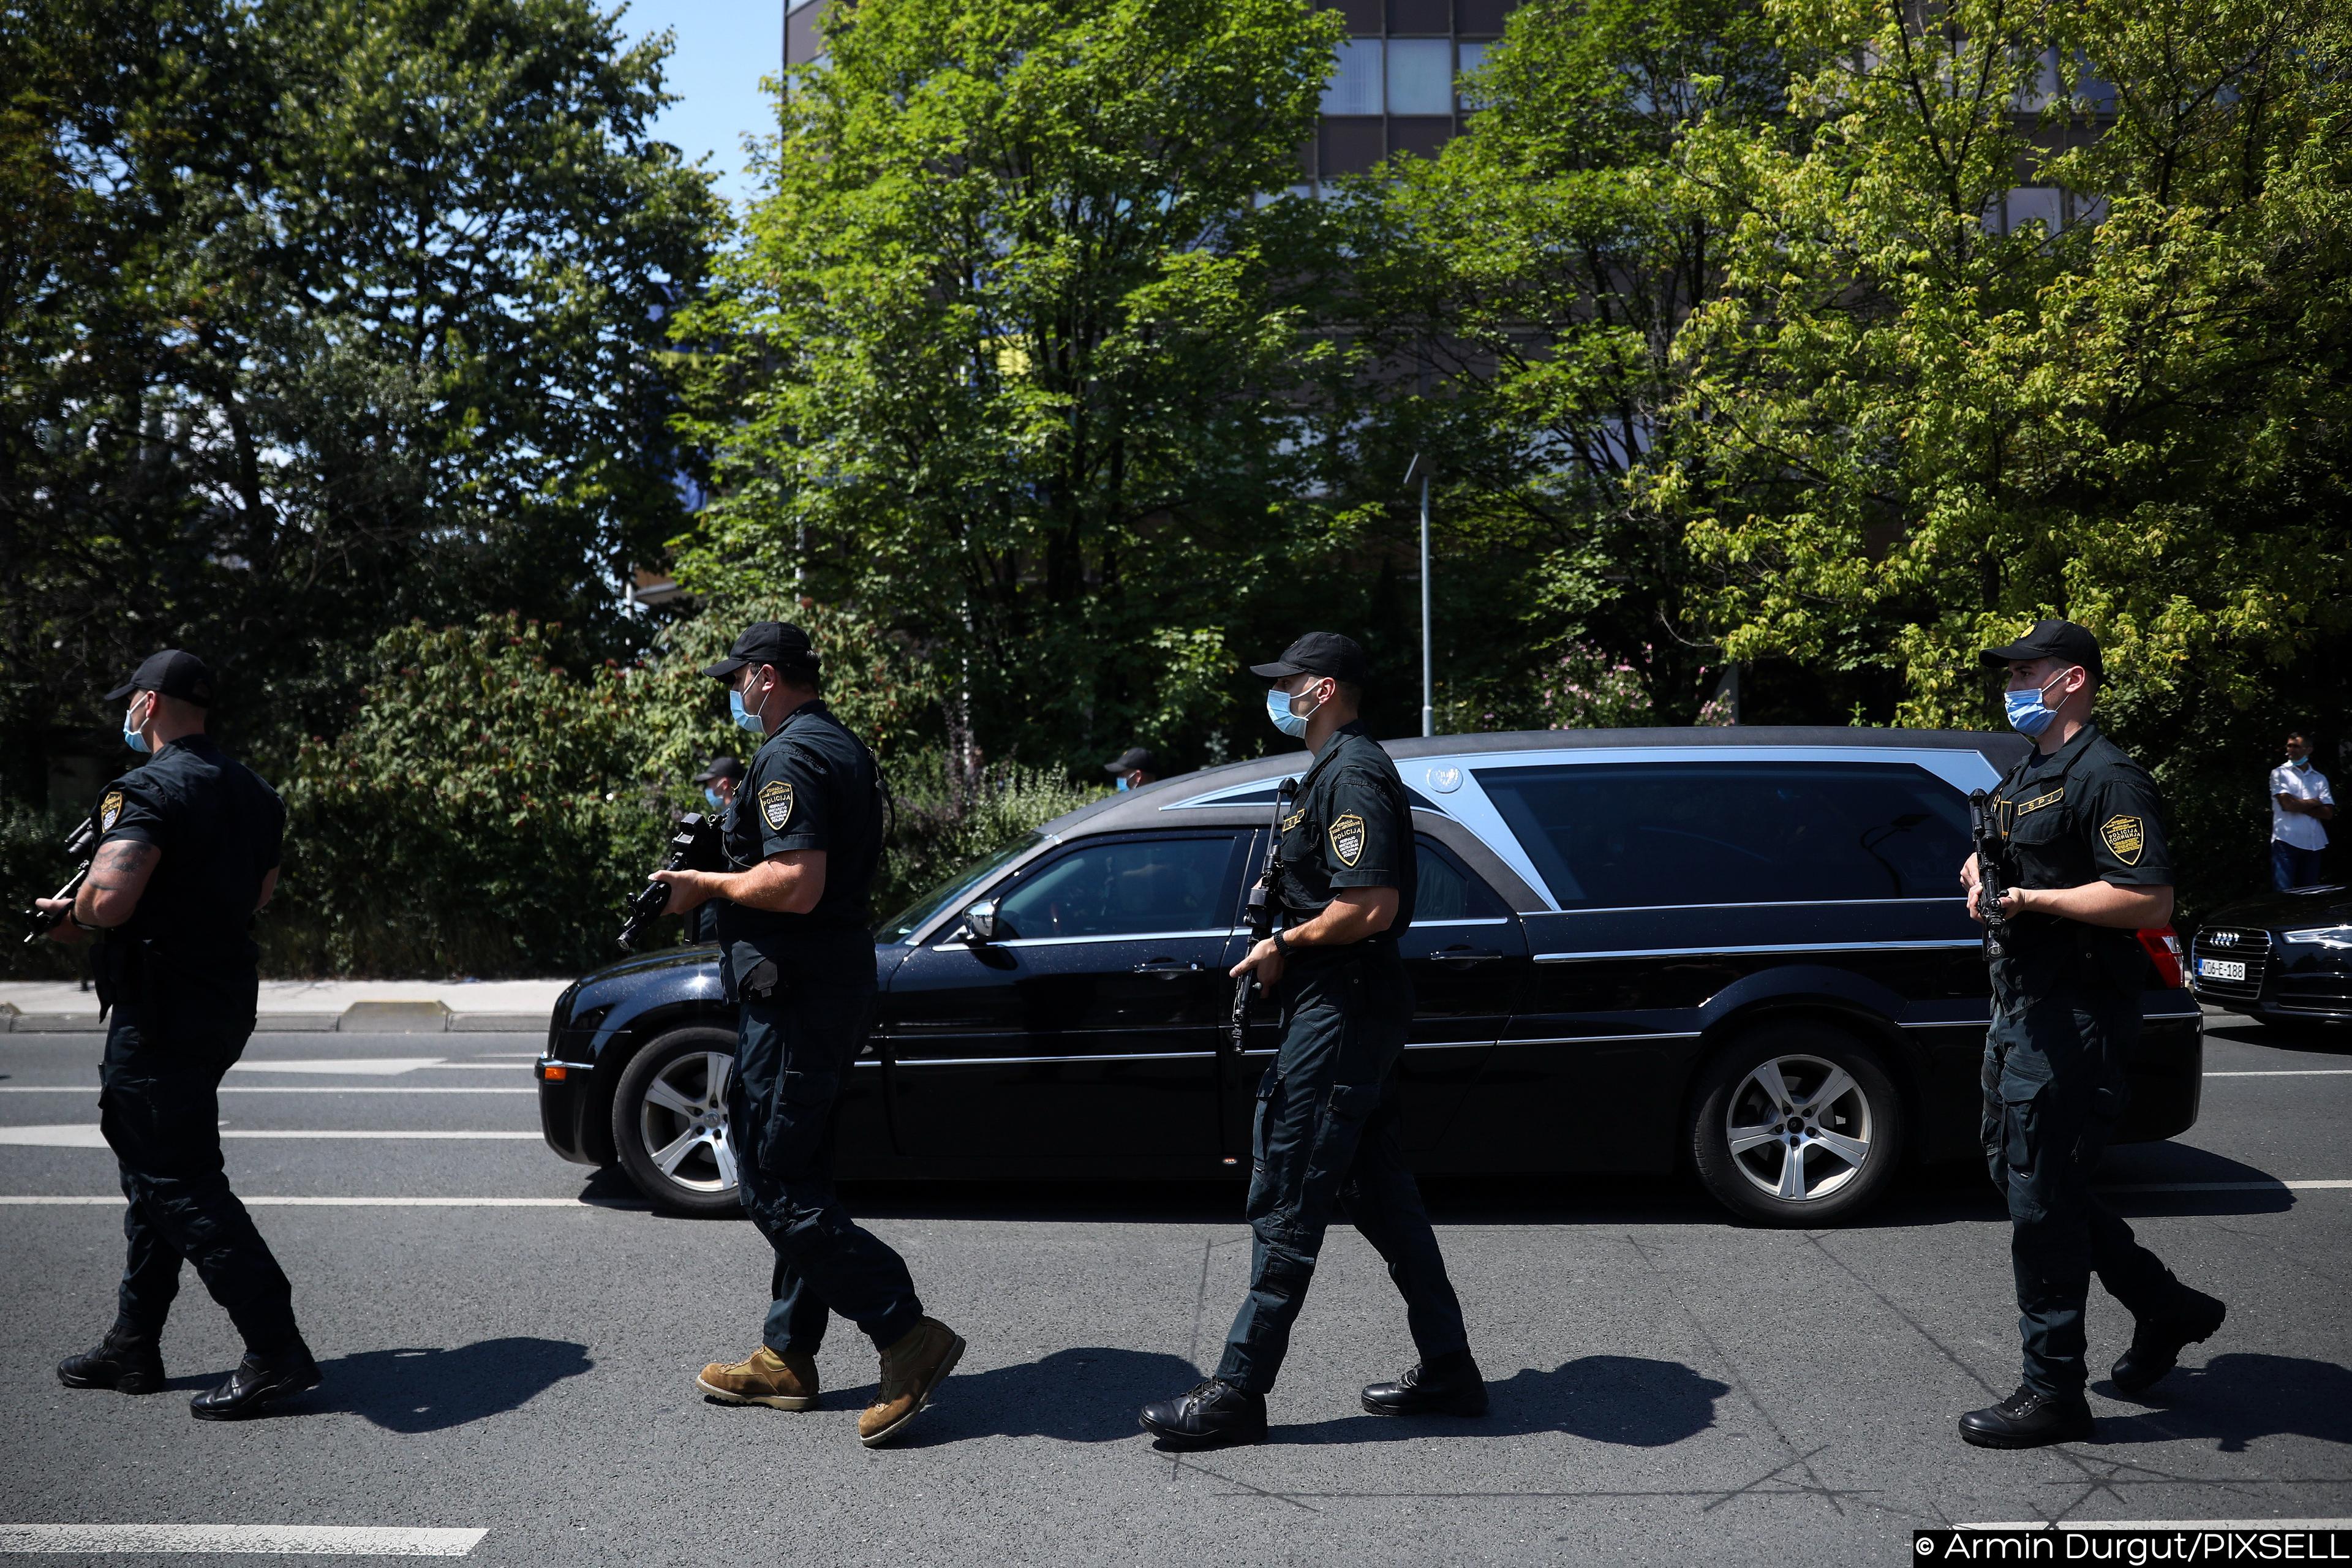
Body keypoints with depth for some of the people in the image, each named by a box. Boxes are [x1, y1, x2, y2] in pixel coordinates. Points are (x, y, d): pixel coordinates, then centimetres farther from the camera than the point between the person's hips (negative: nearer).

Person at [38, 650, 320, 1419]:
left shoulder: (149, 790, -16)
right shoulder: (252, 794, 12)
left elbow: (110, 900, -28)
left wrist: (70, 915, -7)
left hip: (161, 1018, -9)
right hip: (226, 1002, 9)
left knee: (180, 1184, -5)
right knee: (154, 1170, 19)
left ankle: (276, 1350, -7)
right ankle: (133, 1347, 28)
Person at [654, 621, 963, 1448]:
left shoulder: (790, 759, -16)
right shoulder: (846, 749, 16)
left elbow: (797, 884, -26)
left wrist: (710, 883, -12)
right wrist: (738, 827, 19)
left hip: (796, 994, -11)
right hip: (840, 976, 11)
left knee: (774, 1185, -6)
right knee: (795, 1176, 16)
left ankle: (909, 1335, -7)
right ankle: (786, 1357, 24)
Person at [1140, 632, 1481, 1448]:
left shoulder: (1353, 775, -16)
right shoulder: (1343, 768, 18)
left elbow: (1371, 907, -26)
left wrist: (1284, 945, -14)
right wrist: (1287, 939, 12)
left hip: (1340, 1012, -11)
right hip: (1348, 1006, 11)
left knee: (1286, 1201, -5)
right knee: (1378, 1190, 15)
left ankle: (1238, 1393, 3)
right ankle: (1447, 1371, 23)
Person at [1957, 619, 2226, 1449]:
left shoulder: (2108, 779, -15)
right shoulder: (2024, 775, 17)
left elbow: (2150, 900, -24)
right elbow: (1998, 853, 32)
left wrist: (2032, 899, -22)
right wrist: (1982, 874, 8)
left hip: (2074, 1020, -10)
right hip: (2021, 1006, 10)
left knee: (2039, 1194, -5)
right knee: (2021, 1174, 17)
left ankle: (2053, 1393, 6)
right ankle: (2167, 1308, 33)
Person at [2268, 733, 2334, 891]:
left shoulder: (2320, 778, 13)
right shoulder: (2279, 774, 4)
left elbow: (2328, 813, 2)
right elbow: (2287, 804, -10)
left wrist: (2298, 805, -7)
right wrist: (2314, 803, 3)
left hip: (2313, 843, 4)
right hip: (2287, 841, -4)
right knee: (2284, 893, -9)